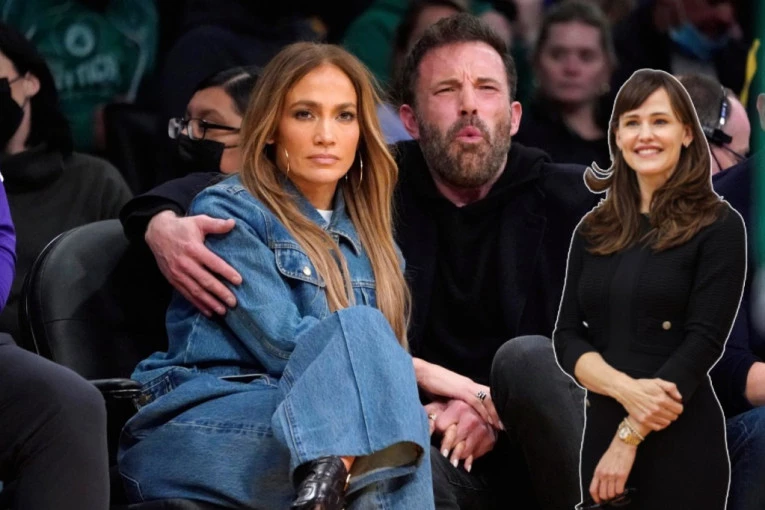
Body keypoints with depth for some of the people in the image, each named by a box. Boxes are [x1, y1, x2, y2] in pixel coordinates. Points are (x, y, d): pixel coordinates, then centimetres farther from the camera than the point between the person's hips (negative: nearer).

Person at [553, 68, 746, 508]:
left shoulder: (718, 226, -4)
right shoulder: (594, 231, 10)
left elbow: (704, 342, -11)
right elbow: (567, 337, 5)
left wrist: (630, 437, -16)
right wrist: (625, 388, -15)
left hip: (682, 442, -4)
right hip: (600, 432, 5)